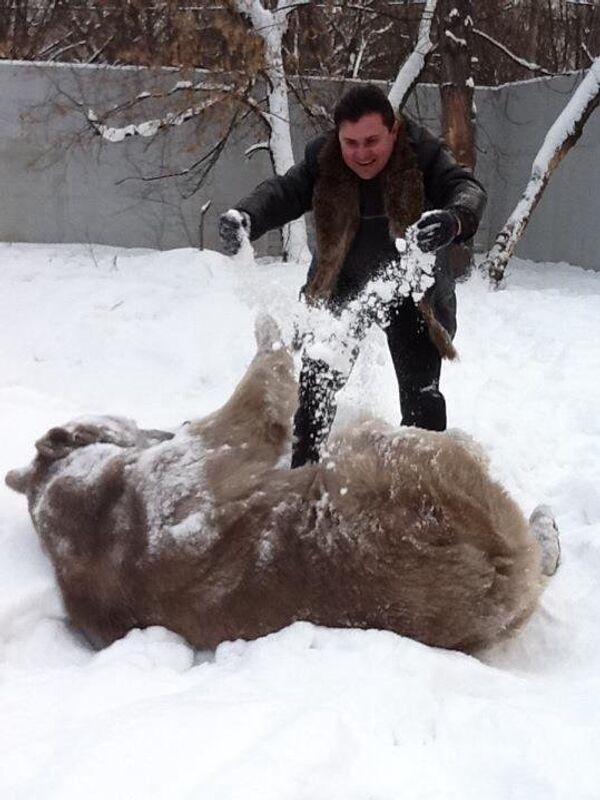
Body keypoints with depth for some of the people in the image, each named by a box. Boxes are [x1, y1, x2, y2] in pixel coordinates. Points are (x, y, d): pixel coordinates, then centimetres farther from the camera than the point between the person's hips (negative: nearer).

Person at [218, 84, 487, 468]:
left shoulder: (423, 153, -23)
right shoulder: (323, 160, -17)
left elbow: (467, 188, -35)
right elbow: (283, 191, -28)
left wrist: (454, 220, -61)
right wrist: (245, 217, -52)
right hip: (341, 288, 2)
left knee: (421, 394, -2)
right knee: (316, 383, 6)